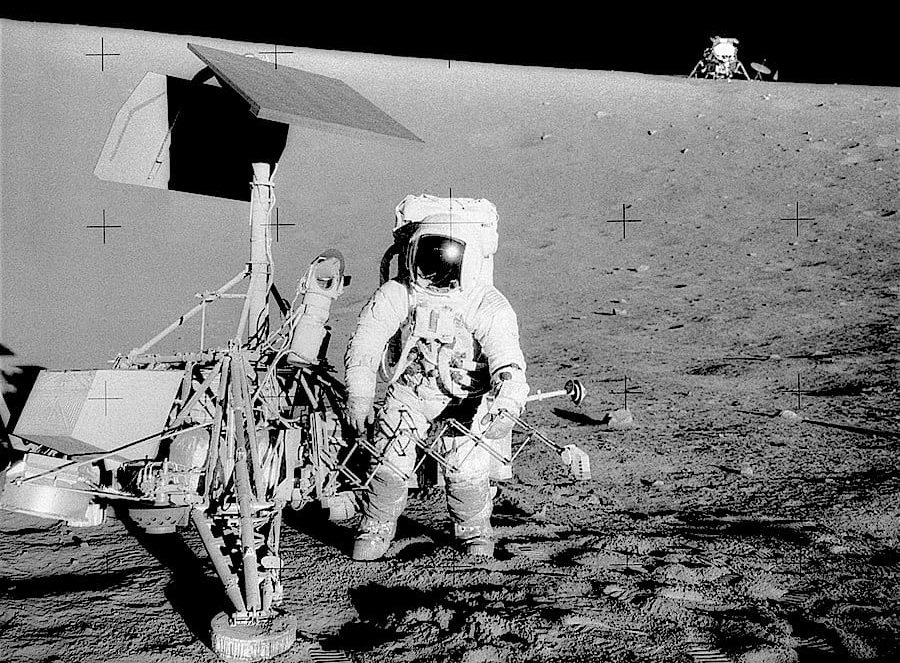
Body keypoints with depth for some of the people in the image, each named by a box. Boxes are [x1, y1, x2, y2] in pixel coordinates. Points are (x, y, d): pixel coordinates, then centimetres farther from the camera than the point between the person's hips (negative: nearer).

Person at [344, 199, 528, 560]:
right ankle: (376, 528, 15)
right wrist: (359, 395, -22)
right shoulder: (397, 294, -17)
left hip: (467, 397, -1)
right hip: (411, 390, 2)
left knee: (466, 467, -16)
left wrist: (503, 408, -49)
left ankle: (475, 532, 14)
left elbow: (508, 366, -31)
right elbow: (364, 343, -13)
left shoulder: (490, 307, -23)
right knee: (390, 459, -13)